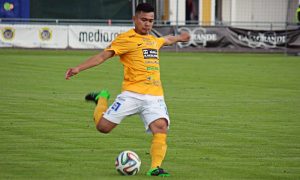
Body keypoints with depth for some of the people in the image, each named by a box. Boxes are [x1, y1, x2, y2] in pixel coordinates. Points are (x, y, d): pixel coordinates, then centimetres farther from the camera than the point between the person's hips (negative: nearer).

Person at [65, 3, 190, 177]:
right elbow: (103, 55, -6)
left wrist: (178, 38, 65)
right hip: (132, 94, -4)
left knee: (161, 126, -21)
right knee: (103, 126, -8)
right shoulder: (125, 39, 0)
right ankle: (102, 99, 23)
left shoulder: (153, 40, 22)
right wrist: (78, 68, -16)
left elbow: (166, 40, 46)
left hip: (155, 96, 4)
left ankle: (155, 167, -19)